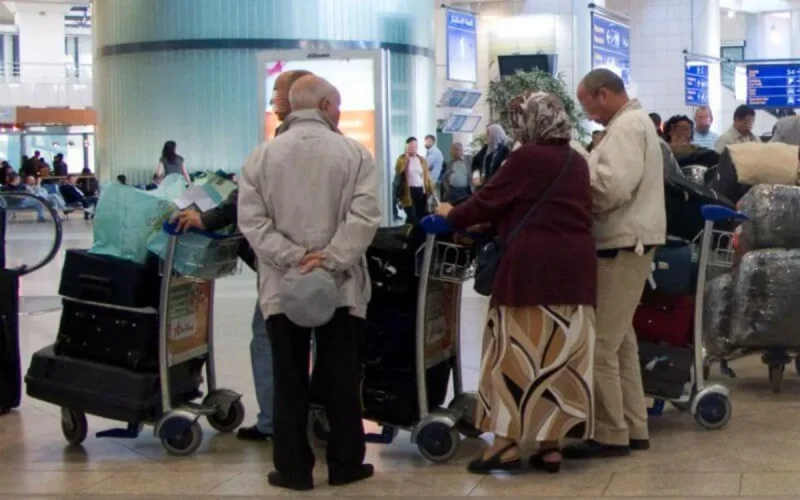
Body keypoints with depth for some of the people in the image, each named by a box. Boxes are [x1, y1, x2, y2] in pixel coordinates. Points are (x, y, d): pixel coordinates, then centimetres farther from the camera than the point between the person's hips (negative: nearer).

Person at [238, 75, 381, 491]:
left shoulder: (261, 156, 3)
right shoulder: (354, 153, -2)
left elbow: (252, 220, -6)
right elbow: (364, 217, -14)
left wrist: (293, 258, -10)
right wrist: (329, 260, -15)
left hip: (283, 287, 1)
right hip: (339, 285, -1)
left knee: (289, 382, 7)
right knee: (340, 379, 9)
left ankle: (293, 469, 11)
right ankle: (344, 464, 16)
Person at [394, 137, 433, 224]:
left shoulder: (422, 160, 12)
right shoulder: (402, 159, 0)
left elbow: (426, 176, 12)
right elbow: (399, 171, -21)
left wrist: (430, 189, 5)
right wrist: (406, 157, -19)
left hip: (421, 190, 4)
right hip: (409, 191, -4)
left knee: (422, 215, 8)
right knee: (412, 217, -5)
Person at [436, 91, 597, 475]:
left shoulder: (527, 157, -6)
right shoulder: (576, 162, 15)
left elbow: (489, 199, -2)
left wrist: (453, 216, 17)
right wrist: (487, 222, 29)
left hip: (534, 264, -7)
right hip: (576, 263, 7)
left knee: (519, 350, 1)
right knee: (562, 354, 7)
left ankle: (508, 444, 1)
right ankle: (551, 445, 9)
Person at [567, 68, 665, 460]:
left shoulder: (627, 126, -14)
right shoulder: (633, 123, 19)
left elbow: (613, 186, -25)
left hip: (622, 245, -11)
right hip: (625, 242, 11)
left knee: (599, 343, -8)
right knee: (619, 339, 15)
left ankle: (610, 434, -3)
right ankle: (632, 427, 21)